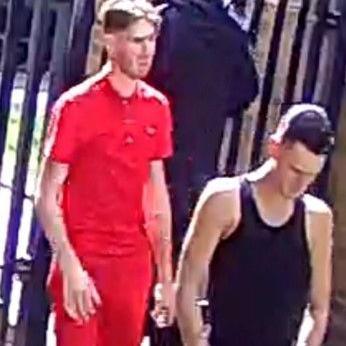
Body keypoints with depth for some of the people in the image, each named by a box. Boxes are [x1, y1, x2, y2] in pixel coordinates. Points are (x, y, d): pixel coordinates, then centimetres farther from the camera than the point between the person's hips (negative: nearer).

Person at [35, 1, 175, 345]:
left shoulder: (157, 107, 5)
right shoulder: (75, 106, -10)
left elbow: (158, 195, 12)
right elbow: (47, 198, -9)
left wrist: (165, 275, 11)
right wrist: (70, 266, -18)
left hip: (134, 262, 5)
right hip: (82, 259, -5)